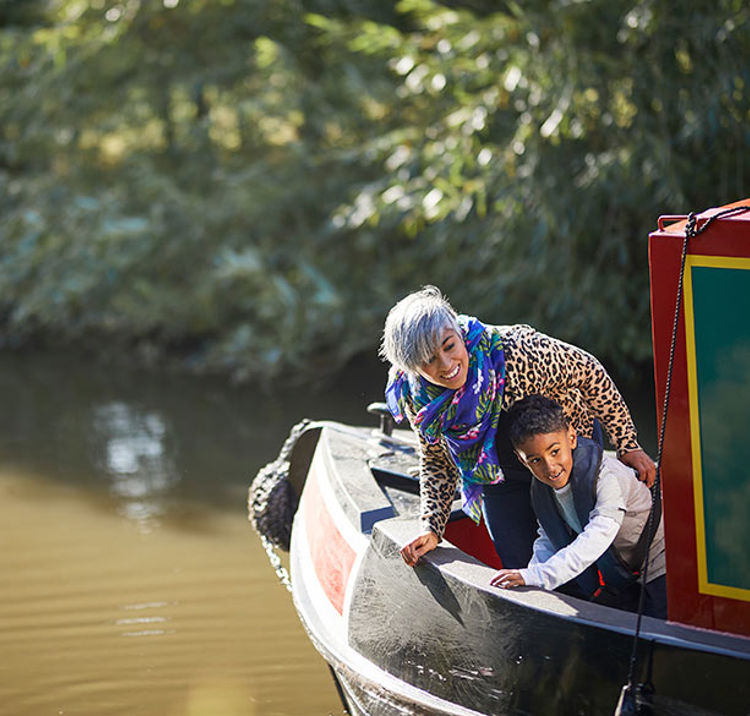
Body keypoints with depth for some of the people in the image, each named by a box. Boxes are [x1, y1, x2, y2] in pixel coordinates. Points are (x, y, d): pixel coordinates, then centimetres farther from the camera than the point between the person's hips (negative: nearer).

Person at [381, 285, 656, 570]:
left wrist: (627, 445, -18)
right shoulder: (415, 396, -23)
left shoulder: (514, 351, -39)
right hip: (500, 480, 2)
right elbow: (437, 463, -4)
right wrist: (431, 528, -15)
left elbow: (588, 372, -22)